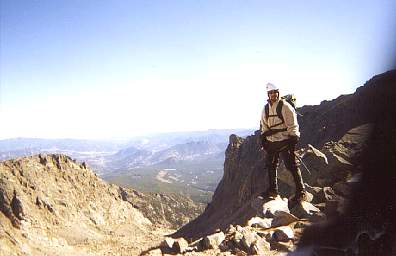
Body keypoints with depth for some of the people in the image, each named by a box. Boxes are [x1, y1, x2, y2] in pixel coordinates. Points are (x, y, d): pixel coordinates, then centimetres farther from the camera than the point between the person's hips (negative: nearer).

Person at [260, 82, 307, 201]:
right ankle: (273, 190, 26)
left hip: (284, 141, -7)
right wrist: (263, 138, 14)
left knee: (292, 166, -5)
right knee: (270, 165, 12)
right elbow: (263, 125, 20)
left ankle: (301, 191, 5)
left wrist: (293, 138, -14)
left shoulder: (285, 106, -8)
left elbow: (292, 124, -10)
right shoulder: (265, 109, 11)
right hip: (271, 142, 7)